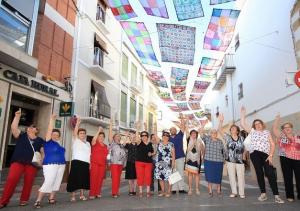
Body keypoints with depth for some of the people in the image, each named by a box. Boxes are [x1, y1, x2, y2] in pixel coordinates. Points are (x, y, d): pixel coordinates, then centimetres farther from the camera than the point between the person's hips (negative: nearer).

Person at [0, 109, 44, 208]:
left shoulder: (40, 140, 14)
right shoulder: (21, 136, 13)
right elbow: (13, 128, -1)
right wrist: (17, 116, -5)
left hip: (32, 163, 1)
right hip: (18, 161, -1)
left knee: (28, 182, 1)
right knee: (11, 179, -14)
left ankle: (24, 200, 16)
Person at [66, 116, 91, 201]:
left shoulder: (88, 143, 18)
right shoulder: (76, 141, 3)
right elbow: (74, 132, -15)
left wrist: (90, 163, 10)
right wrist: (77, 123, -23)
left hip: (86, 163, 5)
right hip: (77, 162, -5)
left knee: (84, 179, 9)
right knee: (74, 179, -5)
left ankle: (82, 195, 20)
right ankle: (73, 196, 4)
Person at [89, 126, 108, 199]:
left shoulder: (105, 146, 16)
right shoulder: (95, 143, 3)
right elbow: (94, 139, -20)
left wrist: (106, 163, 15)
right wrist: (99, 130, -20)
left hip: (102, 164, 5)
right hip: (94, 163, -4)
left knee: (100, 179, 3)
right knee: (93, 178, -6)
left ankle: (98, 193, 13)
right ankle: (92, 194, -1)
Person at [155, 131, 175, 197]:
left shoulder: (171, 144, 3)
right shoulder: (159, 144, 13)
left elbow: (173, 154, 0)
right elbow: (157, 153, 17)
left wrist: (173, 162, -7)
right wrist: (156, 162, 12)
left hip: (168, 163, -4)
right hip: (160, 163, 4)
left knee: (168, 177, -6)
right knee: (161, 177, 5)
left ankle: (168, 192, 7)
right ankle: (163, 191, 17)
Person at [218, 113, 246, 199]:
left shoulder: (241, 138, 5)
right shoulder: (227, 137, 2)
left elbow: (245, 147, 11)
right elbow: (220, 130, -10)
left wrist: (244, 155, -2)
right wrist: (221, 121, -21)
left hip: (240, 160, 0)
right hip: (230, 160, 0)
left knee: (241, 177, 2)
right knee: (232, 177, 6)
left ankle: (241, 193, 13)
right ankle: (234, 192, 16)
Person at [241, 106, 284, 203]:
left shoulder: (267, 132, 14)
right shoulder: (252, 132, 16)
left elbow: (272, 144, 7)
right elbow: (243, 124, 11)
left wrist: (271, 155, -5)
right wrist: (243, 113, 10)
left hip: (266, 154, -1)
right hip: (255, 154, 1)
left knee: (270, 174, -8)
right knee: (259, 173, 2)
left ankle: (276, 195, -5)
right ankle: (263, 194, 9)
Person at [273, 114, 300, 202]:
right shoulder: (281, 136, 4)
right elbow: (274, 129, -5)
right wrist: (277, 119, -6)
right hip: (285, 159, -1)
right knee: (288, 178, 3)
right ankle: (290, 196, 12)